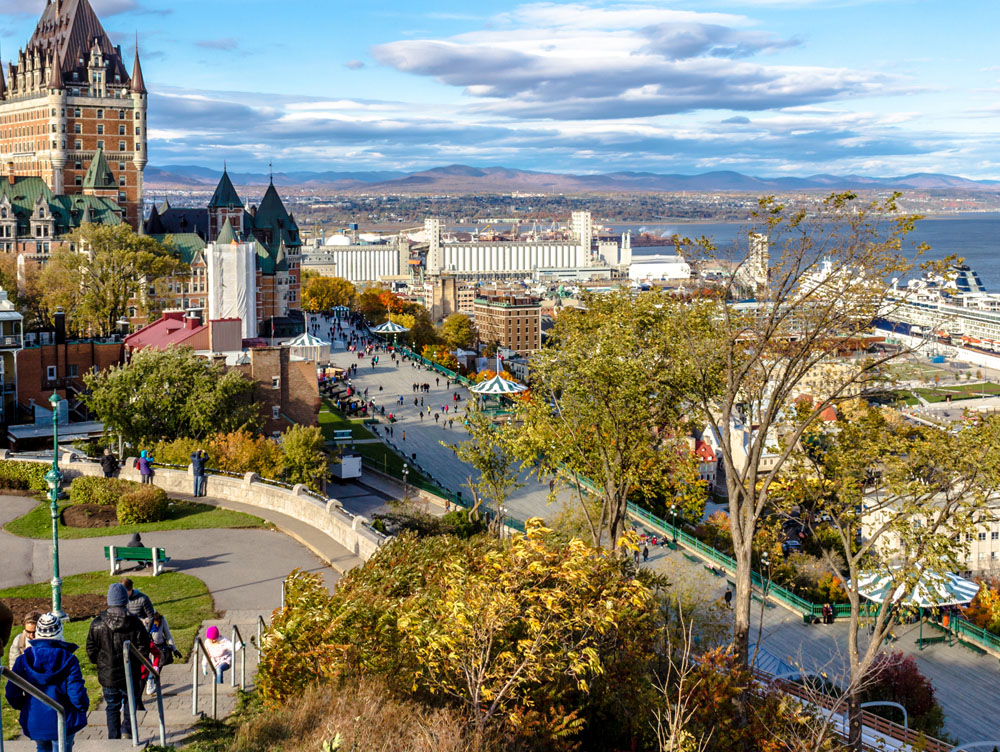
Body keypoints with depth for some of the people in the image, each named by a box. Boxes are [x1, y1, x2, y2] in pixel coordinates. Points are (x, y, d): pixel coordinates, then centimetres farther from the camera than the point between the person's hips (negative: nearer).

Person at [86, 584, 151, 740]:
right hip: (130, 675, -1)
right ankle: (127, 730, 7)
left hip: (107, 675, 1)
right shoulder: (135, 623, -12)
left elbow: (91, 650, -2)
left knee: (112, 707, 14)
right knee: (129, 704, 20)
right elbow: (143, 651, -9)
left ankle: (114, 738, 15)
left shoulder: (97, 623, -8)